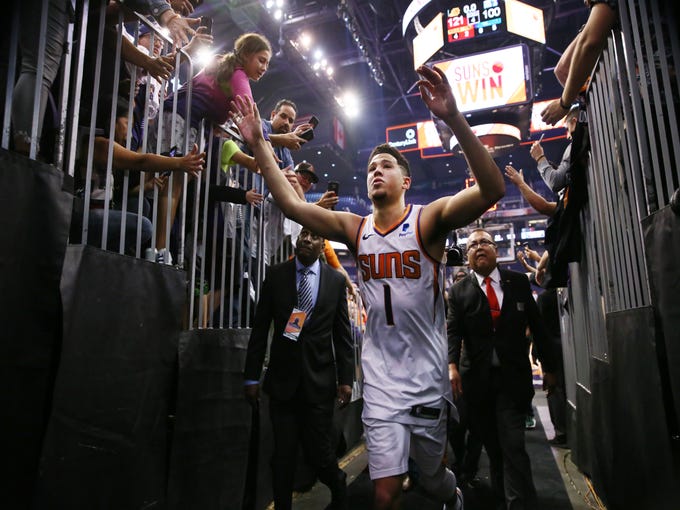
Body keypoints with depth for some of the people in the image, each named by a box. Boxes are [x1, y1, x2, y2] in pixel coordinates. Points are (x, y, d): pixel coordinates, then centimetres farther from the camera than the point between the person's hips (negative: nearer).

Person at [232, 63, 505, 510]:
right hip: (380, 382, 2)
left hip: (427, 379, -2)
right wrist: (259, 143, -7)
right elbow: (292, 204, -4)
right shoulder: (355, 229, 1)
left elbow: (492, 190, -27)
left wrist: (455, 120, -38)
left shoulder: (429, 220, -11)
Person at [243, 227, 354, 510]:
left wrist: (346, 379, 0)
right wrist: (251, 376, 0)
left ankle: (338, 485, 37)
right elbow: (260, 329, 2)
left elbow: (342, 335, 4)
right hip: (282, 379, 1)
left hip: (319, 380, 0)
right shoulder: (275, 275, 2)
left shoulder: (336, 280, 2)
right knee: (283, 454, 7)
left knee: (319, 451, 5)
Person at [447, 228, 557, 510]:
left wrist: (548, 366, 11)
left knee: (513, 445, -6)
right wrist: (453, 365, -24)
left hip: (513, 377, 0)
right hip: (477, 378, 1)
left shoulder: (518, 282, 4)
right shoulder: (459, 291, 1)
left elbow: (536, 325, 8)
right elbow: (453, 332, -8)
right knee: (492, 445, 11)